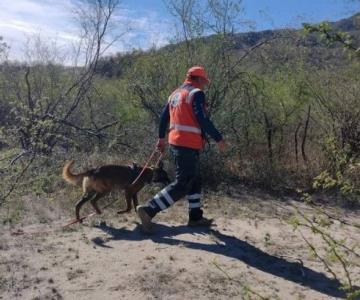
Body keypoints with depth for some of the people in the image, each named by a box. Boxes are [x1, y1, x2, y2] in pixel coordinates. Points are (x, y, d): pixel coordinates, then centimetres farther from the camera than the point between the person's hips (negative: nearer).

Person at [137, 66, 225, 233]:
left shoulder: (175, 93, 17)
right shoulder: (196, 93, -8)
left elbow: (164, 117, 19)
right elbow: (203, 120, -16)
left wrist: (161, 138, 26)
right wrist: (219, 139, -9)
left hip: (176, 142, 10)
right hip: (188, 145, -10)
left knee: (195, 180, 18)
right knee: (182, 185, -6)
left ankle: (195, 217, 25)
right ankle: (148, 209, -11)